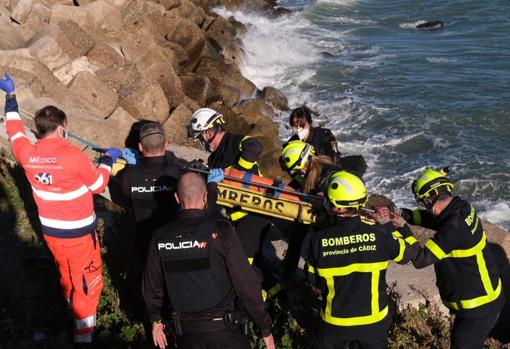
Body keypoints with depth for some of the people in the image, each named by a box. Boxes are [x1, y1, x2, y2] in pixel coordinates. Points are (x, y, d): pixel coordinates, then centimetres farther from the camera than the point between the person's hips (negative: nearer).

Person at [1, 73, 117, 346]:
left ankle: (73, 308, 51)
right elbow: (99, 185, -11)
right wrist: (107, 159, 5)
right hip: (79, 233, -6)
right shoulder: (74, 157, -25)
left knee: (66, 274, 29)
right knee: (87, 281, 10)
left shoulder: (27, 154, -10)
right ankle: (83, 334, 16)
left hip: (50, 231, 6)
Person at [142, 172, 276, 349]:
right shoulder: (220, 231, -16)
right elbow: (246, 283, -16)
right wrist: (265, 328, -6)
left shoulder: (160, 237, -5)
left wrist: (156, 320, 25)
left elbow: (152, 286, 7)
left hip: (186, 330, 3)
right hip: (224, 328, -3)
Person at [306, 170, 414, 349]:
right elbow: (405, 255, -1)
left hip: (334, 322, 0)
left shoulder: (318, 239, -20)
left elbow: (313, 278, -4)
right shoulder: (378, 234, -20)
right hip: (374, 321, 1)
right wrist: (388, 227, 11)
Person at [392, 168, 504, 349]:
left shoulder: (454, 227, -30)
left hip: (477, 307, -9)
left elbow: (421, 259, -30)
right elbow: (427, 217, 7)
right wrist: (401, 214, -8)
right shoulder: (462, 208, -3)